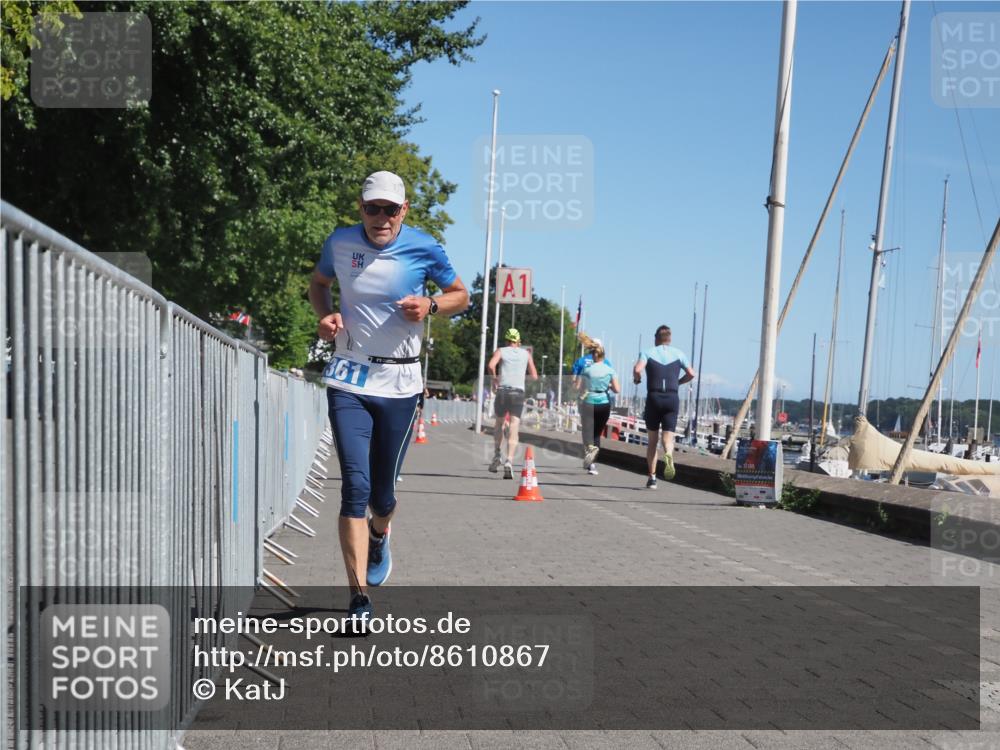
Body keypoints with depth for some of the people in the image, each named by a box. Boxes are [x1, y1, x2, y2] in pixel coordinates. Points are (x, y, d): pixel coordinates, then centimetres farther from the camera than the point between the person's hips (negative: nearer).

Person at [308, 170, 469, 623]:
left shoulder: (423, 248, -3)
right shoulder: (340, 243, 2)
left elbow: (460, 295, 9)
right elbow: (318, 283, 21)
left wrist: (429, 307, -12)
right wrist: (325, 315, 0)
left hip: (399, 383, 0)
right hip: (348, 381, 0)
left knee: (382, 492, 7)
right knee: (355, 487, -12)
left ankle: (379, 536, 45)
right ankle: (359, 600, -7)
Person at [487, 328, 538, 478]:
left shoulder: (501, 351, 7)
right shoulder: (526, 354, 13)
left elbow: (491, 365, -13)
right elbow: (534, 376, 10)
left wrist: (494, 379, 2)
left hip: (502, 391, 0)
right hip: (519, 392, 0)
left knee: (498, 423, 22)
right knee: (514, 429, -5)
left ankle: (497, 455, 20)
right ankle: (509, 461, -19)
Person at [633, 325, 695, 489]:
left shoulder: (647, 352, 2)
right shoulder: (678, 354, 9)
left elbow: (637, 369, -15)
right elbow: (691, 374, 3)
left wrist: (637, 379, 6)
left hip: (653, 398, -1)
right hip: (672, 398, 1)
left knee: (652, 440, 10)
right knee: (668, 436, -1)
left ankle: (652, 477, 10)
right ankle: (668, 455, -37)